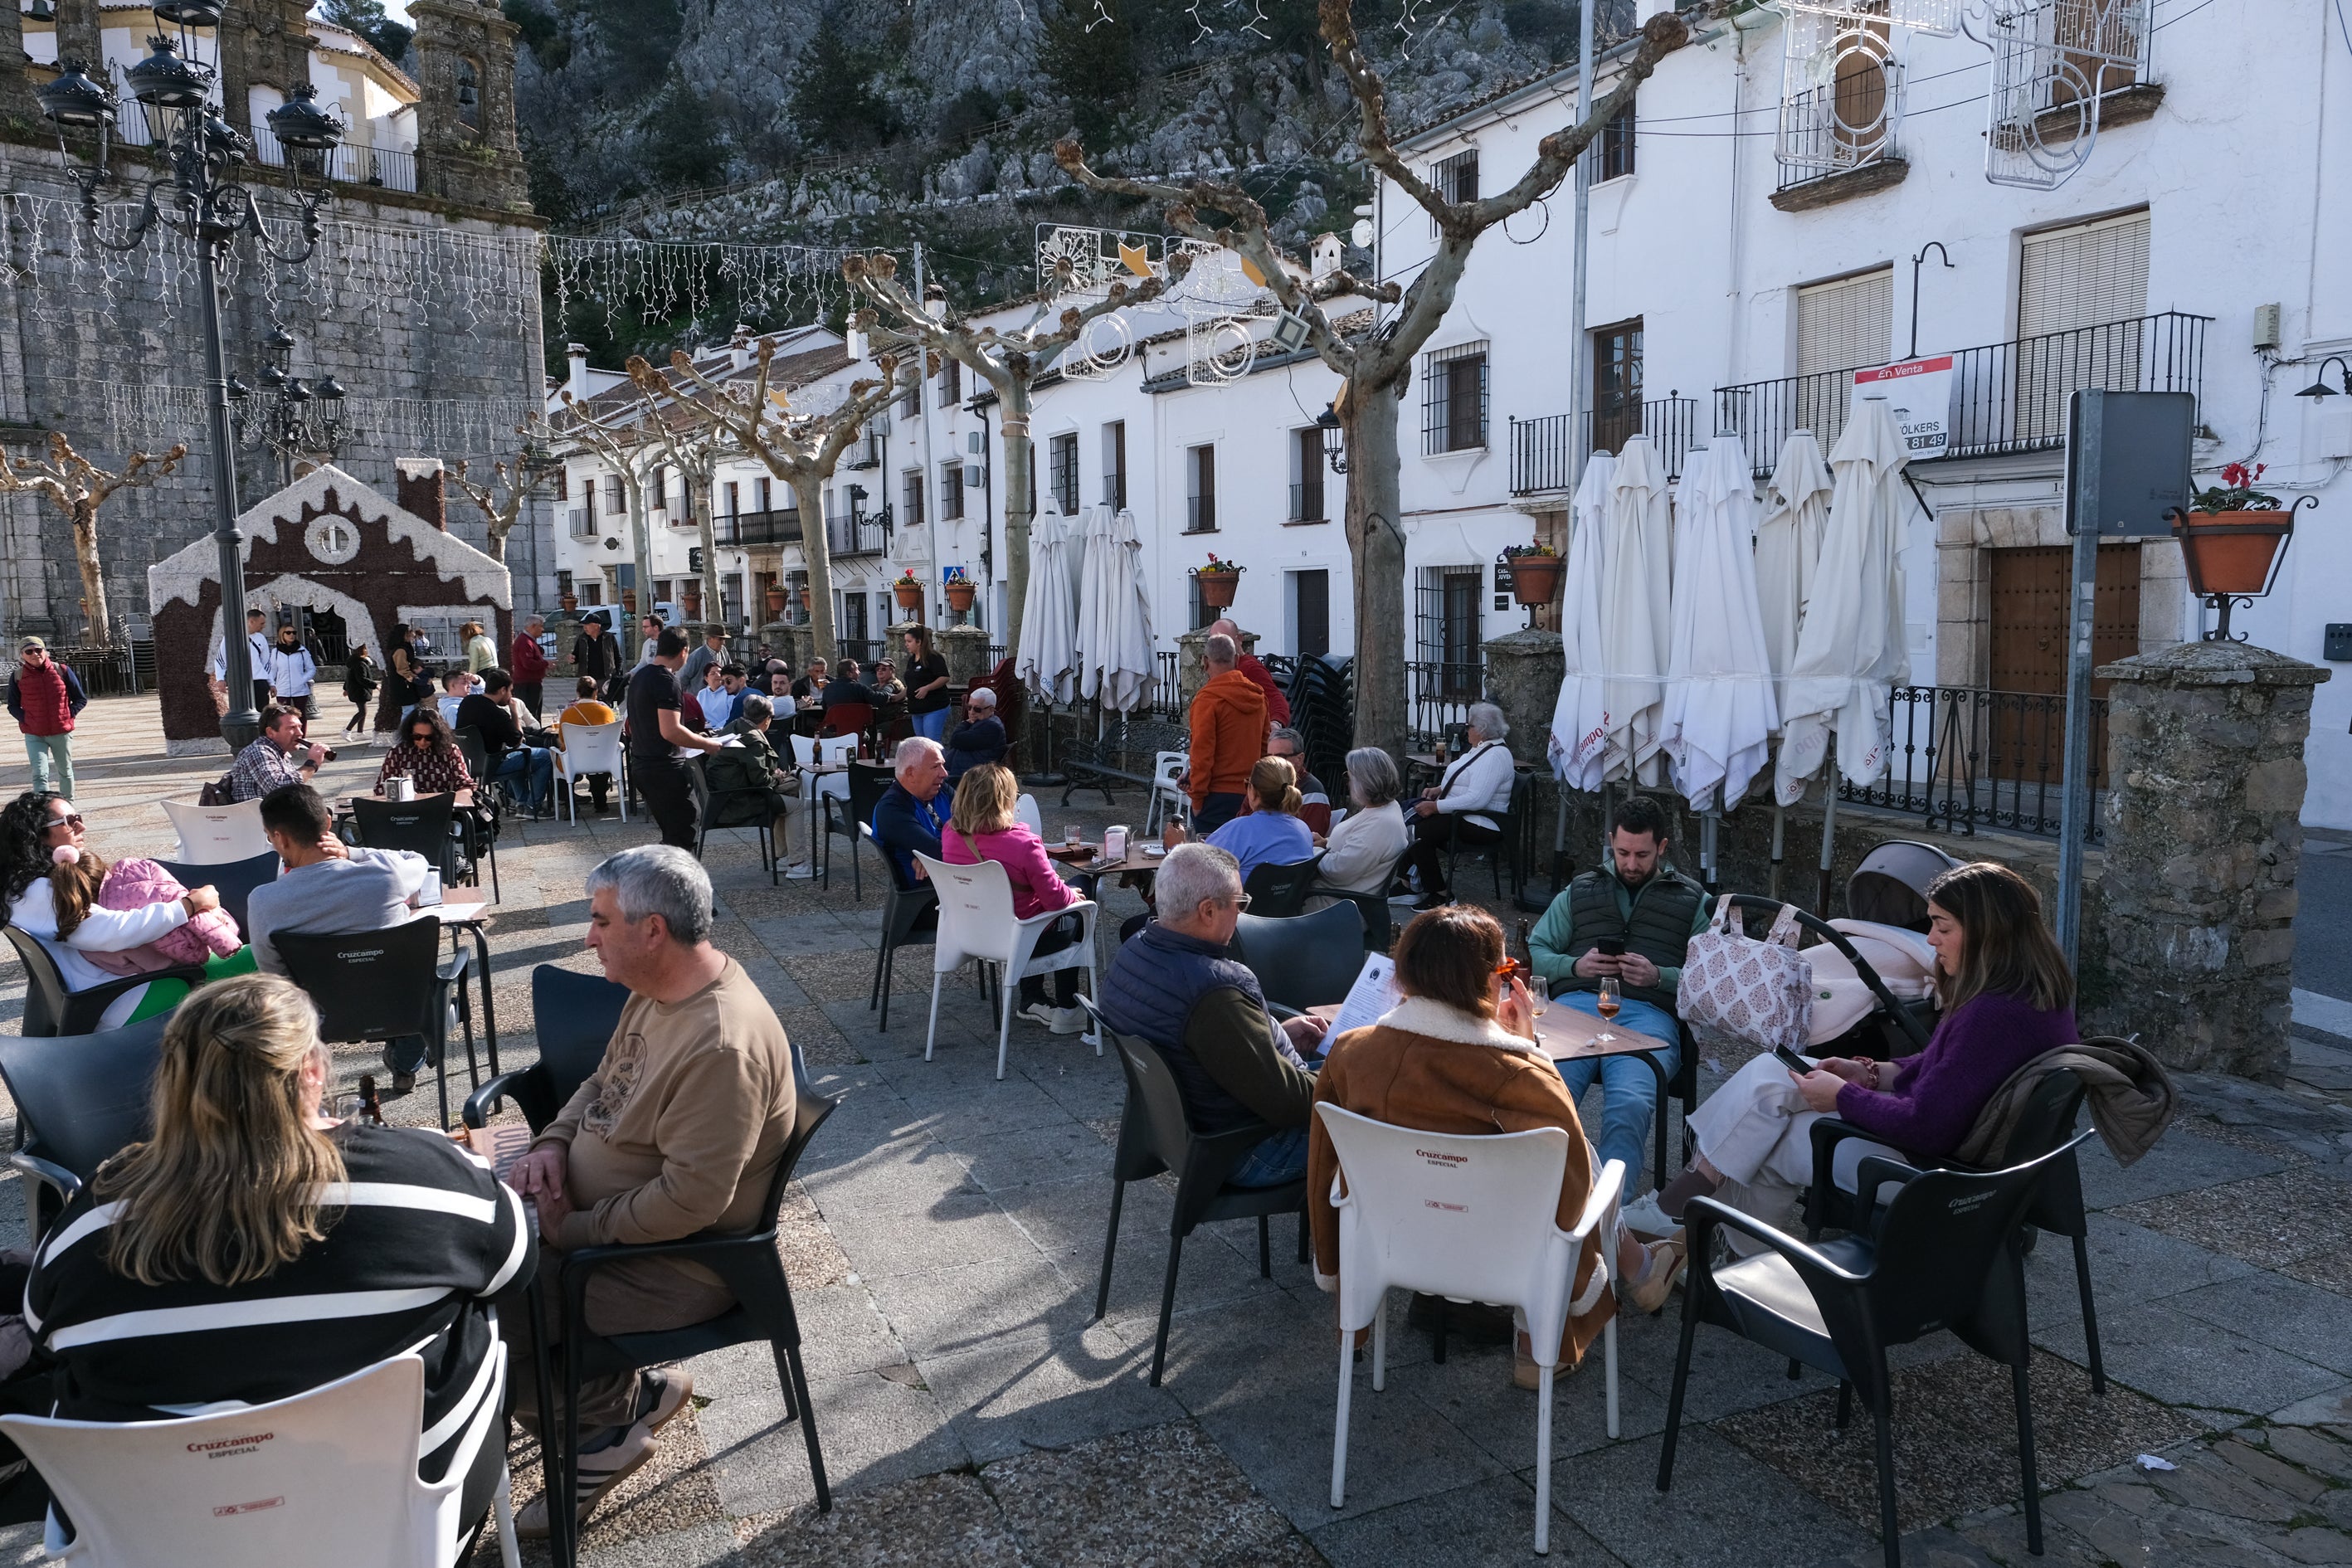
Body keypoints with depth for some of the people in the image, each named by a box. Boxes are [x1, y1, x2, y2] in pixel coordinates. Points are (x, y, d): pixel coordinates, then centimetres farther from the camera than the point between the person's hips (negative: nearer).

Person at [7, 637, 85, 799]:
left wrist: (69, 715, -8)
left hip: (62, 732, 1)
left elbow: (81, 699, 5)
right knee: (40, 775, -12)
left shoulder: (61, 671, -3)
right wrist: (26, 720, -8)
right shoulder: (17, 676, -2)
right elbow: (13, 706, 8)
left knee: (65, 772, 16)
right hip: (34, 735, -1)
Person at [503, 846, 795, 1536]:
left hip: (674, 1258, -10)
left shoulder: (722, 1045, -32)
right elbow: (602, 1084, 15)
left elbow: (689, 1200, -31)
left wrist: (575, 1234, -20)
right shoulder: (659, 988, -1)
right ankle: (623, 1393, 18)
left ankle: (613, 1417, 13)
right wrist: (554, 1143, -4)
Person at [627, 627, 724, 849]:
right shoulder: (667, 680, -16)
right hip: (664, 768, -9)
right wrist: (708, 744, -14)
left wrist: (693, 738, 27)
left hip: (640, 765, 10)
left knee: (672, 833, 16)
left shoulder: (640, 675, 14)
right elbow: (670, 731, -25)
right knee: (682, 835, -6)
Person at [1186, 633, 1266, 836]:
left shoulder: (1207, 698, -11)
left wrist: (1197, 798, -7)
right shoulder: (1258, 696, 9)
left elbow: (1202, 752, -13)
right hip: (1251, 796, 7)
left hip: (1218, 796, -6)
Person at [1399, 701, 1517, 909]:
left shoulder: (1495, 756, -19)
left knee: (1420, 832, -25)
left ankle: (1439, 894, -13)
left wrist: (1436, 806, -25)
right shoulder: (1480, 749, 14)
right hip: (1459, 814, 11)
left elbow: (1476, 799, -29)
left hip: (1482, 824, -11)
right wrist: (1439, 788, 9)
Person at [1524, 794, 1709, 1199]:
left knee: (1630, 1104, -34)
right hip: (1576, 1003, 1)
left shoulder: (1692, 901, 22)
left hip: (1648, 1014, -1)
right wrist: (1574, 966, 2)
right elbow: (1535, 952, 22)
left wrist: (1659, 976, -6)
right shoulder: (1581, 890, 28)